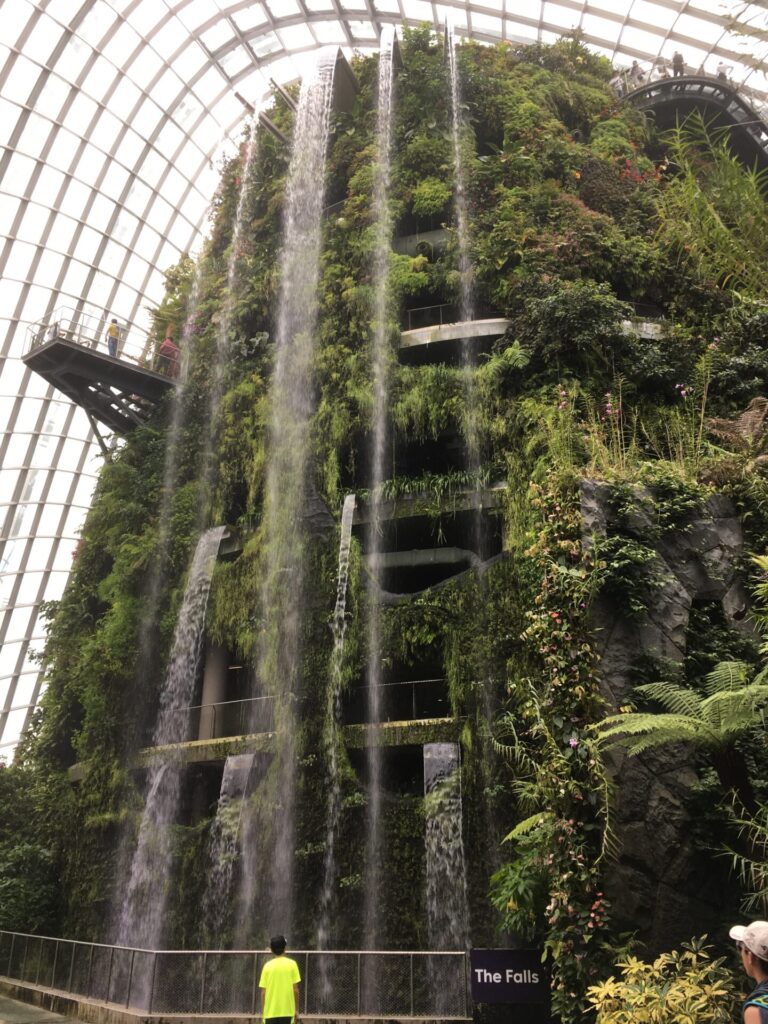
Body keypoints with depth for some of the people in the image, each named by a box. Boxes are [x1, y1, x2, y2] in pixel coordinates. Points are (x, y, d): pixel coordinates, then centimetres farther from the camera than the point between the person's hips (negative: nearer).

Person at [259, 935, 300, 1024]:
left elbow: (263, 992, 1)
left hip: (270, 1012, 1)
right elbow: (295, 989, -2)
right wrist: (296, 1010, 7)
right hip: (287, 1011, -1)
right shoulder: (292, 964, -2)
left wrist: (263, 1012, 11)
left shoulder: (267, 965, 1)